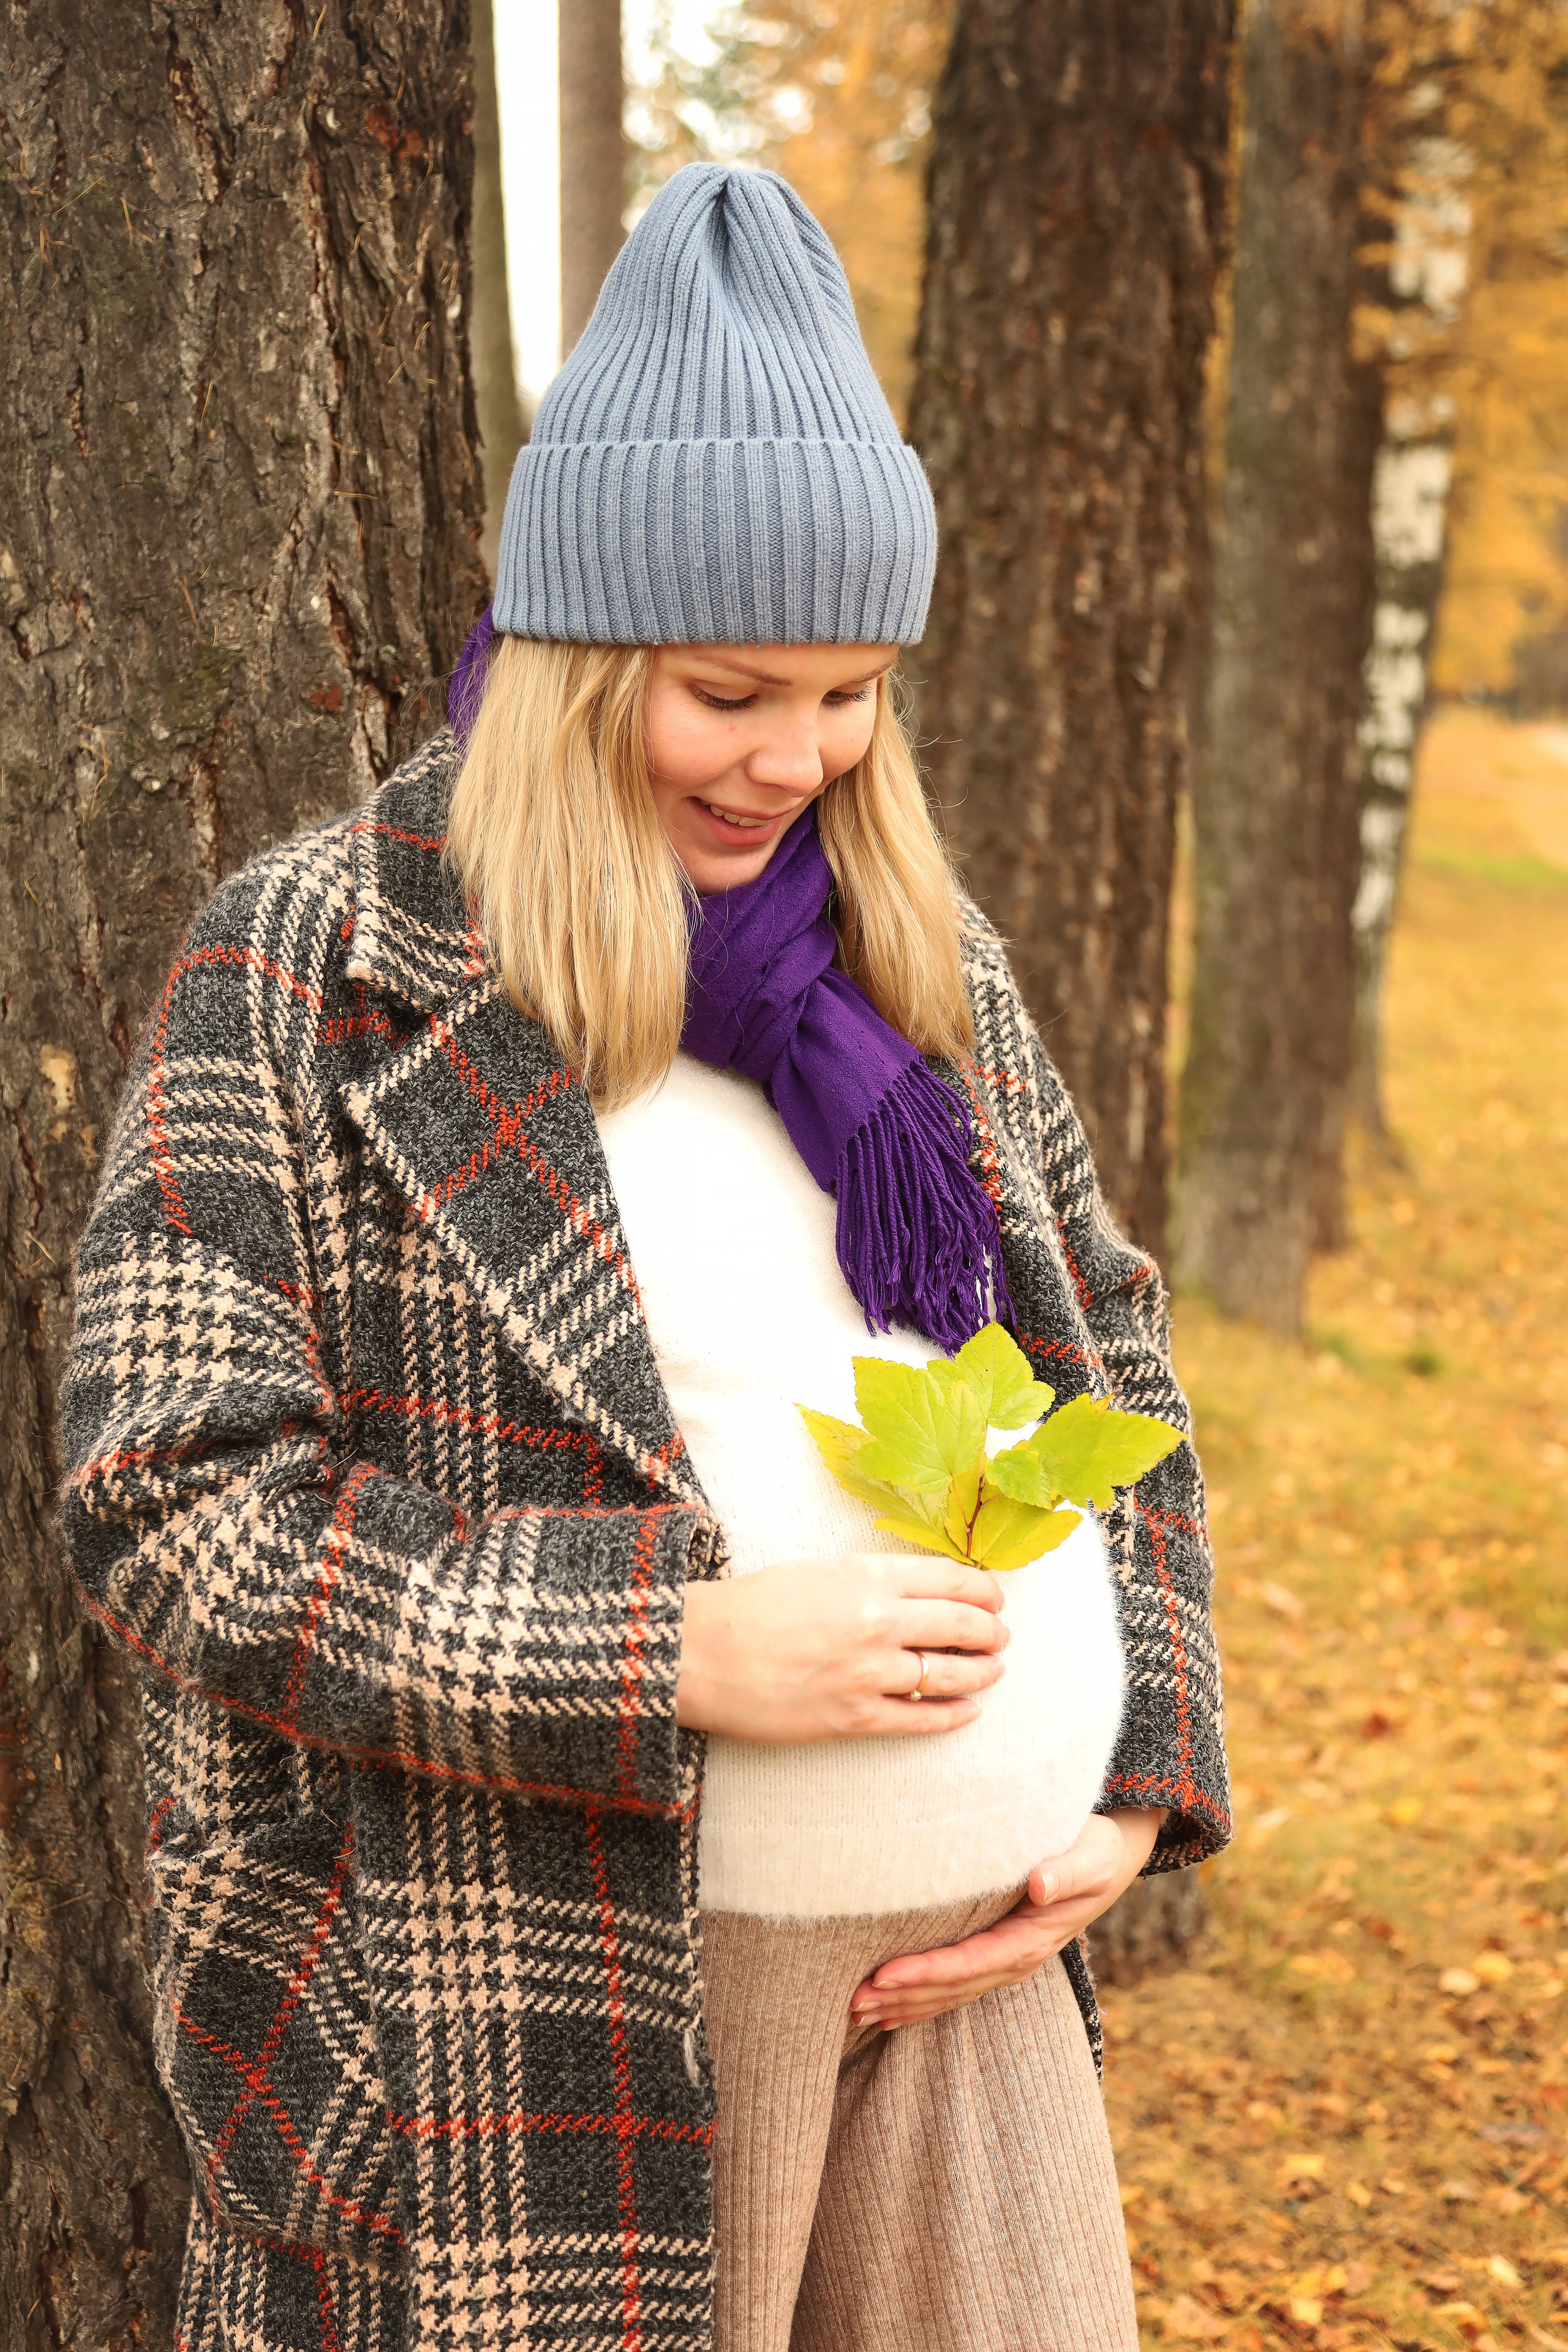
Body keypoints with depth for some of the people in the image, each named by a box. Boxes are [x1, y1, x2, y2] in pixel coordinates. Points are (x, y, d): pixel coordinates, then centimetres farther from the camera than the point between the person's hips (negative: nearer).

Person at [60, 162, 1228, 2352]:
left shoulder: (929, 957, 10)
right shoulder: (310, 969, -8)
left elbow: (1111, 1356, 17)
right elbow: (169, 1498, -13)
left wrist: (1137, 1774, 4)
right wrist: (683, 1650, -20)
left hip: (968, 1959, 6)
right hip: (544, 2005, -5)